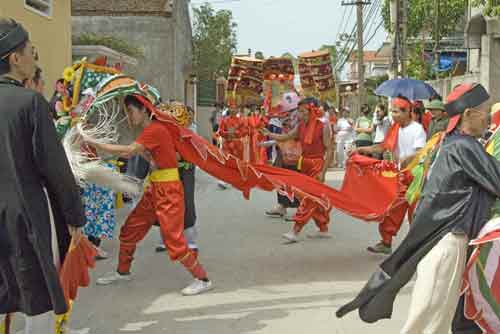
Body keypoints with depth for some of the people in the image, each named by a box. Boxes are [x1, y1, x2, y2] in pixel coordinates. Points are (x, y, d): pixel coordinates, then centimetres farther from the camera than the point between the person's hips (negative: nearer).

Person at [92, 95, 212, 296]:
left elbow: (127, 152, -28)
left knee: (173, 239, -7)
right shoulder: (149, 130, 11)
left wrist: (92, 143, -25)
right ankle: (122, 272, 33)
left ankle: (202, 279, 6)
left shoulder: (155, 130, -19)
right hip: (155, 190, 10)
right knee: (129, 230, 15)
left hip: (168, 191, -10)